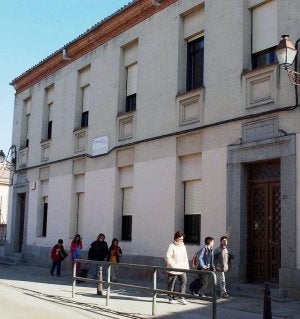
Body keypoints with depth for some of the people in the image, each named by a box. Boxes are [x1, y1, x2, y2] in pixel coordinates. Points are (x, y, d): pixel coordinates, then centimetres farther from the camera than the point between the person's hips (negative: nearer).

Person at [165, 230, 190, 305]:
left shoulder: (183, 246, 12)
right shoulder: (172, 246, -10)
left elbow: (185, 257, 17)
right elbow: (168, 257, -15)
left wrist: (187, 266, 8)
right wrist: (174, 265, -19)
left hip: (182, 269, 6)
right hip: (173, 270, -6)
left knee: (184, 281, -6)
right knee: (171, 284, 4)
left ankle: (181, 297, 1)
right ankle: (171, 298, 17)